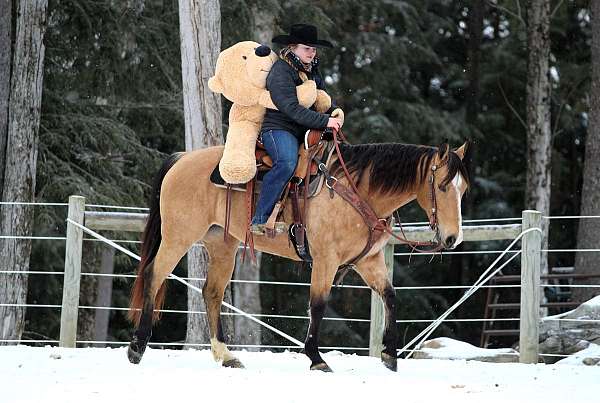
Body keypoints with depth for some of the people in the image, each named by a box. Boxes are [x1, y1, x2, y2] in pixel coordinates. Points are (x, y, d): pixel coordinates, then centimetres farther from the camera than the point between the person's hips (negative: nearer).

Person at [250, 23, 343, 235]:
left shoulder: (311, 70, 17)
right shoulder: (280, 72, -11)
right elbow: (292, 109, -20)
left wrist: (335, 111, 6)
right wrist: (324, 121, -23)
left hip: (305, 130, 9)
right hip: (278, 128, -9)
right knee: (286, 163, -36)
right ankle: (259, 220, -34)